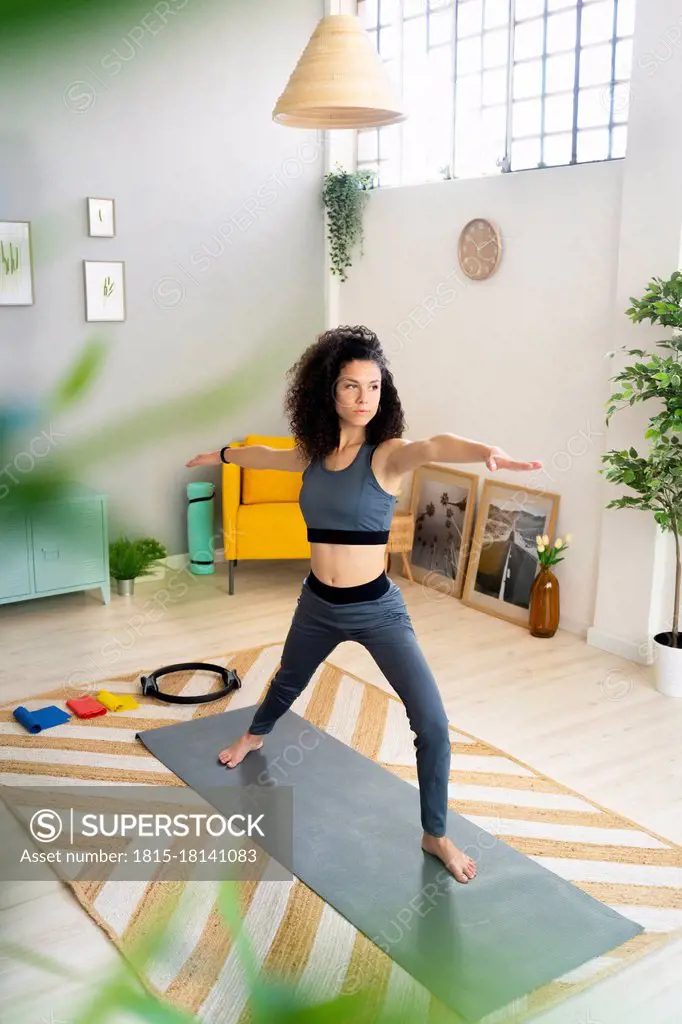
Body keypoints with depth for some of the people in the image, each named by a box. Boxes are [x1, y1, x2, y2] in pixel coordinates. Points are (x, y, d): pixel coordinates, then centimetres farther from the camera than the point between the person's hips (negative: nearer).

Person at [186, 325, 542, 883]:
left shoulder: (387, 454, -17)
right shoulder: (313, 453, -3)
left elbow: (435, 446, -42)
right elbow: (263, 454, 20)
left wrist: (486, 451, -63)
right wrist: (219, 455, 38)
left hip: (378, 609, -4)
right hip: (318, 604, 5)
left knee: (433, 724, -12)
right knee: (288, 681, 31)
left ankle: (436, 835, 10)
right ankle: (254, 736, 64)